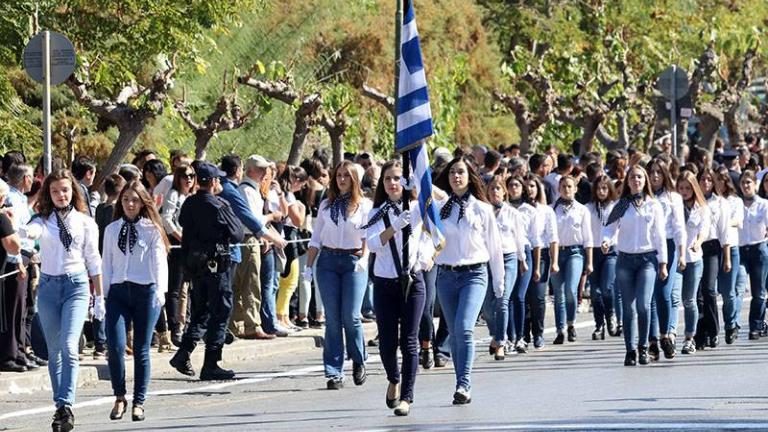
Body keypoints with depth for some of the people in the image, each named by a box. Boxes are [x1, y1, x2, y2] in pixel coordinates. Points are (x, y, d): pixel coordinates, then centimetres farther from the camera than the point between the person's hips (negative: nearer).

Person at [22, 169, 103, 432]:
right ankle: (61, 407, 15)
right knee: (54, 351, 7)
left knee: (69, 346, -18)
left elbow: (93, 261, 10)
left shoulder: (85, 223, 5)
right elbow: (32, 231, -20)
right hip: (49, 285, 2)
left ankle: (66, 405, -24)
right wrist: (20, 231, -45)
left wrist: (99, 297, 11)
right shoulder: (44, 221, 4)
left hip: (76, 285, -2)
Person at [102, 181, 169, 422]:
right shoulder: (112, 230, 12)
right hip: (118, 291, 2)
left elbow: (159, 262, -1)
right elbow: (106, 263, 13)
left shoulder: (152, 230, 4)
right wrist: (104, 293, 7)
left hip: (145, 291, -2)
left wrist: (160, 291, -13)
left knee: (141, 349, 1)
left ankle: (139, 402, 9)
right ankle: (119, 397, 4)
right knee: (115, 346, -12)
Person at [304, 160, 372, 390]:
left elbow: (368, 237, -4)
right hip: (328, 261, 3)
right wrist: (308, 266, 9)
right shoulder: (326, 205, 14)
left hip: (354, 261, -3)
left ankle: (359, 362, 15)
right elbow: (316, 238, 16)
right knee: (332, 319, -1)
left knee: (351, 317, -9)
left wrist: (364, 258, -21)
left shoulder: (364, 205, 4)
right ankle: (334, 373, 0)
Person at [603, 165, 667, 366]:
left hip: (647, 259, -1)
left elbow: (660, 235, 7)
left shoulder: (653, 206, 6)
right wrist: (606, 240, -21)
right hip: (625, 259, 1)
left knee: (643, 304, -15)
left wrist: (662, 263, 4)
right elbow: (610, 227, 1)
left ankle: (643, 348, -3)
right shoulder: (621, 206, 7)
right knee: (629, 307, 0)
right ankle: (631, 350, 5)